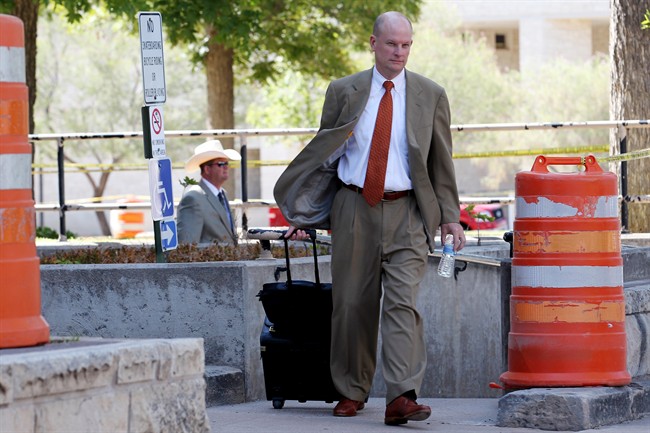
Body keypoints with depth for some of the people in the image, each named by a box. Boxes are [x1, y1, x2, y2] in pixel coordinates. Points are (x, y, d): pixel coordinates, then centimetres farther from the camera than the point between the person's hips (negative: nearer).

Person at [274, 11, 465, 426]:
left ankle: (402, 397, -21)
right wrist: (304, 213, 7)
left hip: (406, 212, -1)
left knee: (402, 302, -13)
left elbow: (442, 161, 10)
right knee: (352, 303, 6)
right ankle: (352, 391, 20)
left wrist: (450, 216, 3)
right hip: (355, 208, 2)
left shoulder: (431, 95, 6)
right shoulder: (344, 91, 7)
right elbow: (324, 154, 11)